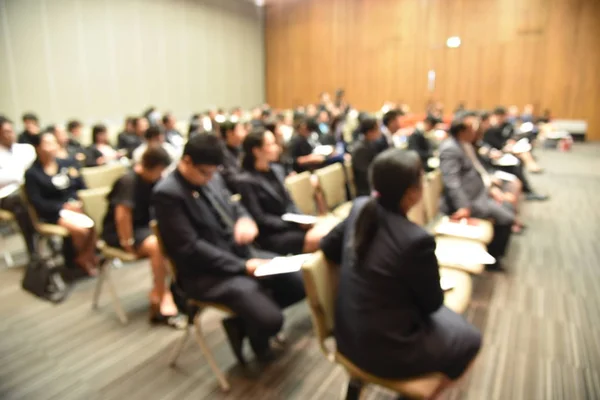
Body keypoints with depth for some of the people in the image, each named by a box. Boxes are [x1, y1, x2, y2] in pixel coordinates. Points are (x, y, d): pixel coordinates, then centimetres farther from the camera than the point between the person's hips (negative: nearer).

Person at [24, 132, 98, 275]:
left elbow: (83, 187, 9)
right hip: (54, 212, -4)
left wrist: (81, 202, -10)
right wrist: (64, 206, -17)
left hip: (77, 207, 4)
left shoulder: (68, 163, 12)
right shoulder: (32, 173, -2)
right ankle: (82, 258, 2)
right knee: (80, 229, -29)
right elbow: (37, 202, -8)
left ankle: (85, 257, -4)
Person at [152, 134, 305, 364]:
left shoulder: (212, 178, 6)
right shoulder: (167, 194, -17)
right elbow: (191, 248, -21)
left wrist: (245, 220, -10)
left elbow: (233, 206, 17)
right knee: (270, 319, -22)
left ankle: (250, 312, 18)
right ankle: (242, 323, 14)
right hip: (207, 274, -8)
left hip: (242, 253, 8)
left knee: (301, 282, 3)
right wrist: (243, 266, -21)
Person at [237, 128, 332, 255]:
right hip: (270, 236, -6)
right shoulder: (246, 181, -11)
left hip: (290, 225, 7)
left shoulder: (277, 170, 13)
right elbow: (260, 219, -13)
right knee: (318, 238, -26)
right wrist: (295, 223, -15)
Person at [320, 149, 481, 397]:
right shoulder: (416, 239, -29)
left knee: (448, 319, 28)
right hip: (383, 348, -7)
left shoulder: (360, 208, -10)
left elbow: (327, 247, 4)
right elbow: (432, 302, -13)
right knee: (470, 339, 17)